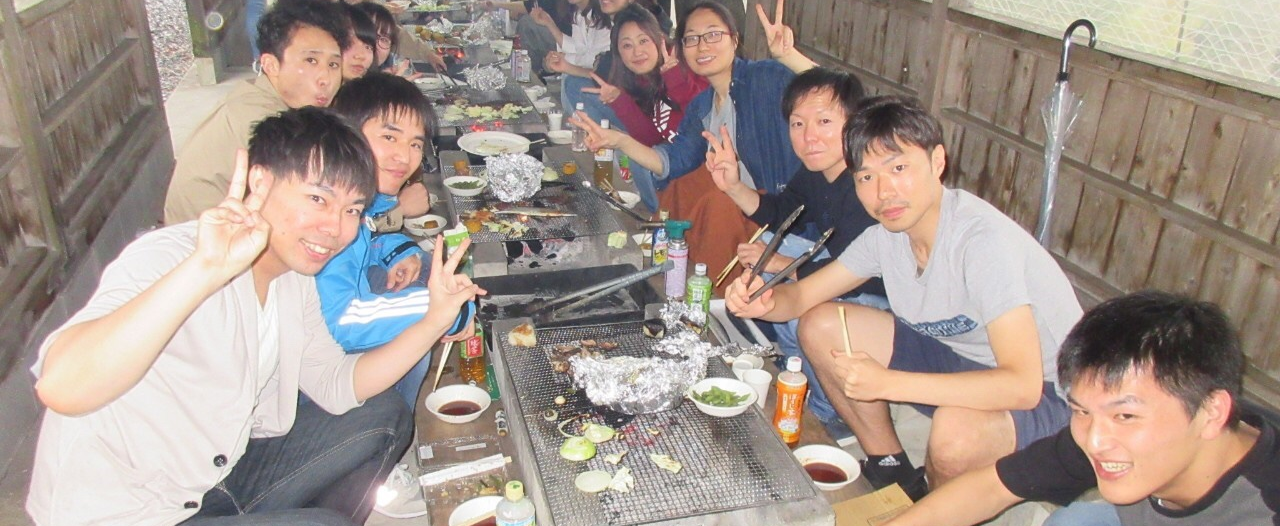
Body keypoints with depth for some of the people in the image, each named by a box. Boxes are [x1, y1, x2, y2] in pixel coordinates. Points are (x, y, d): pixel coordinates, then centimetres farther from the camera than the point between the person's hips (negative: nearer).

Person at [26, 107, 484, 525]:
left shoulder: (296, 274, -1)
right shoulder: (168, 257, -27)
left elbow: (338, 387, 3)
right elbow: (60, 386, -43)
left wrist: (433, 322, -9)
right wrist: (206, 270, -53)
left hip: (220, 469, 8)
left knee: (382, 416, 8)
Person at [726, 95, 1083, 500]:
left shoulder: (984, 240, -30)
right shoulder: (888, 233, -8)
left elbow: (1022, 386, -36)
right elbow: (804, 293, 0)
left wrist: (887, 383, -39)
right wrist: (766, 302, -24)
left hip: (1044, 391, -6)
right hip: (959, 358, 7)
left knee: (955, 430, -39)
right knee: (820, 326, -3)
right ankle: (891, 469, 13)